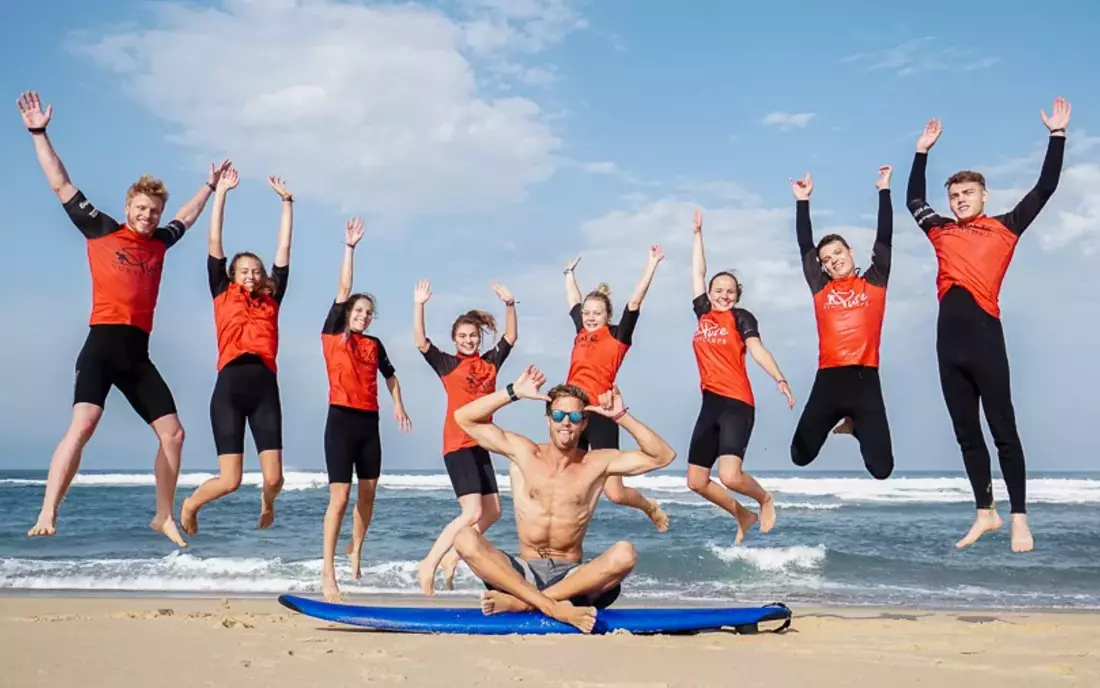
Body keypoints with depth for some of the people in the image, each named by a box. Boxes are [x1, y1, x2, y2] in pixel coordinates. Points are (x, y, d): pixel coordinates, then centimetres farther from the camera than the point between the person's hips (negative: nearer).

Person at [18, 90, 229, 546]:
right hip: (103, 343, -5)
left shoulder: (159, 243, 19)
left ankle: (164, 517, 16)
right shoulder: (100, 230, 7)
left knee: (173, 433, 2)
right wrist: (39, 133, 5)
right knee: (82, 425, -23)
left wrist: (211, 186, 49)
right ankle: (47, 516, -24)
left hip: (138, 352, 6)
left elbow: (187, 217, 40)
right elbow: (61, 184, 7)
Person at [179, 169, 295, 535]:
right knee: (230, 480, -6)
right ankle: (190, 505, 27)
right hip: (230, 387, -2)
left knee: (274, 479, -3)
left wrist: (286, 201, 18)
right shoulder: (223, 296, 13)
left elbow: (284, 250, 18)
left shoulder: (271, 300, 17)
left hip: (265, 388, 2)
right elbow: (214, 243, 10)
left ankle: (267, 502, 35)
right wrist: (220, 192, 9)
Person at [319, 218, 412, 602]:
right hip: (341, 420, -5)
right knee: (339, 497, -10)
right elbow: (343, 289, -4)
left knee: (367, 494, 9)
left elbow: (389, 375, 27)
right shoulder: (332, 336, 1)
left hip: (369, 422, 5)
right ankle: (328, 573, -8)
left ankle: (355, 557, 26)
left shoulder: (375, 345, 12)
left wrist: (398, 405, 13)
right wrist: (349, 247, -5)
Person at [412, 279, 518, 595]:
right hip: (457, 444, -7)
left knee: (492, 511, 9)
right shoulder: (447, 364, 0)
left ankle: (451, 558, 20)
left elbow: (511, 337, 12)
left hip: (481, 445, 7)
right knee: (472, 512, -16)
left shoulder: (490, 362, 12)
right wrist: (419, 305, -21)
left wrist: (509, 305, 0)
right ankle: (429, 564, -8)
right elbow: (421, 342, -12)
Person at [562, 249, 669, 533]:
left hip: (600, 414, -5)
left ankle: (650, 507, 25)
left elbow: (635, 301, -5)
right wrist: (570, 272, 42)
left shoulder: (618, 336, 2)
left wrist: (652, 264, -6)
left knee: (615, 492, -4)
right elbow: (574, 301, 32)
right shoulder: (581, 333, 16)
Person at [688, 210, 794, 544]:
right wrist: (697, 233, 26)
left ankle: (765, 499, 12)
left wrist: (780, 380, -28)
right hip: (710, 404, 6)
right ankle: (744, 516, 28)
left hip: (736, 404, -6)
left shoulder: (741, 317, 0)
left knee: (729, 475, -21)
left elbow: (757, 349, -14)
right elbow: (698, 273, 22)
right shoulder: (703, 314, 13)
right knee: (696, 481, 7)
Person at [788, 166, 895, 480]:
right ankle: (845, 421, 34)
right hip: (828, 379, 2)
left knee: (881, 468, -4)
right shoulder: (821, 289, 11)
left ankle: (857, 427, 30)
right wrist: (803, 201, 12)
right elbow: (805, 247, 12)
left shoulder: (873, 283, 9)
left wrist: (884, 190, 6)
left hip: (865, 379, -1)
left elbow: (884, 238, 5)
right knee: (800, 455, 4)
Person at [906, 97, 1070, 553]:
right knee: (966, 433, 9)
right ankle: (985, 513, 19)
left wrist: (1057, 135, 6)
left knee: (1003, 430, -2)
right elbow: (914, 200, 33)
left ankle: (1019, 518, 4)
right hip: (948, 339, 5)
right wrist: (922, 152, 33)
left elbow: (1045, 188, 7)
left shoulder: (1006, 227, 8)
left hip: (985, 335, -5)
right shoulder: (942, 231, 19)